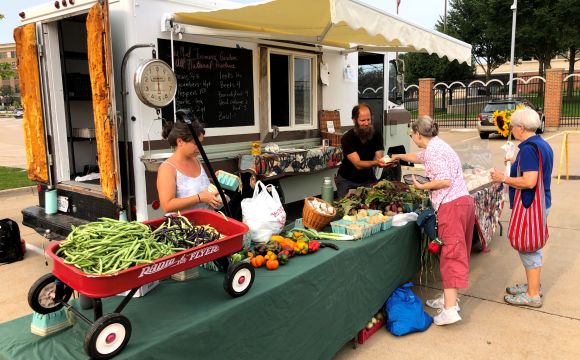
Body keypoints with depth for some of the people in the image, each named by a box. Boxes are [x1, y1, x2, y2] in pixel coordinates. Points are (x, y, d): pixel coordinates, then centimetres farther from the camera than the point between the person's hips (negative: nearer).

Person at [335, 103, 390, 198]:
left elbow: (378, 158, -17)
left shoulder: (376, 136, -8)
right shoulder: (347, 138, -21)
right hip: (347, 180, -3)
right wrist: (376, 163, -47)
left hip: (368, 179, 3)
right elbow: (358, 164, -29)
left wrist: (383, 162, -42)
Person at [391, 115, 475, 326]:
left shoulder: (433, 150, -11)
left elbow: (445, 181, -22)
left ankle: (450, 309, -10)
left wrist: (421, 186, -7)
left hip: (452, 205, -10)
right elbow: (419, 157, 43)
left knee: (450, 254, -10)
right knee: (456, 252, 14)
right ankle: (449, 298, 24)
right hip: (464, 201, 10)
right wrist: (399, 156, 57)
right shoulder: (437, 146, 20)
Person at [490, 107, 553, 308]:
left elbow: (529, 181, -28)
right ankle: (533, 285, 34)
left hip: (530, 206, -10)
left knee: (528, 249, 1)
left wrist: (503, 178, -18)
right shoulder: (542, 144, 10)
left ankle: (533, 295, 12)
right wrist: (517, 164, 15)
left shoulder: (529, 148, -22)